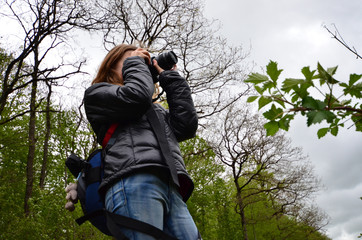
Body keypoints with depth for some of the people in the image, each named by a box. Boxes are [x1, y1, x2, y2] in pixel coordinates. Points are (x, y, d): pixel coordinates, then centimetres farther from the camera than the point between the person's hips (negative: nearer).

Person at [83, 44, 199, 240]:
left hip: (171, 190, 6)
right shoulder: (97, 94, 22)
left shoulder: (155, 109, 39)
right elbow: (135, 95, 0)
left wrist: (170, 78, 28)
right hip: (133, 181, -6)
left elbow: (186, 126, 20)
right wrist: (135, 64, 20)